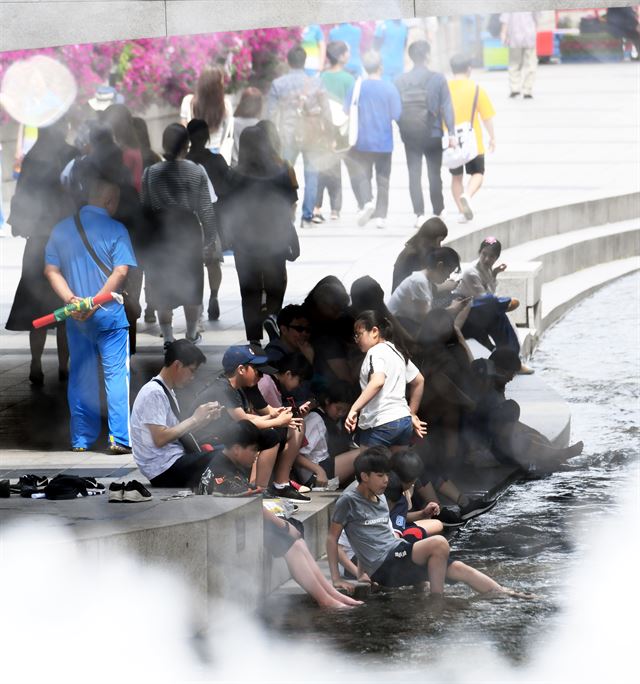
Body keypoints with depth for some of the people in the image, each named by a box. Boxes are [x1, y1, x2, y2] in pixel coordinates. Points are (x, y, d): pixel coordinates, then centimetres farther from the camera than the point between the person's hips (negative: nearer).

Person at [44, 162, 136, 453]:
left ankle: (81, 439, 13)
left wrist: (71, 299, -7)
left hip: (75, 317, 4)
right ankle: (119, 438, -4)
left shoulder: (61, 229, 6)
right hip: (109, 314, -4)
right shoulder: (115, 230, -7)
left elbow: (51, 270, 2)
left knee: (80, 377, 11)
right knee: (116, 374, 0)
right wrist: (96, 301, -16)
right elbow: (121, 272, -15)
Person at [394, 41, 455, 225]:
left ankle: (419, 214, -7)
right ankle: (437, 212, 18)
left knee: (414, 175, 3)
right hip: (433, 134, -1)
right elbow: (446, 107, -9)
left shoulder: (400, 81, -2)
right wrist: (451, 133, -9)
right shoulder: (438, 79, -7)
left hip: (409, 136, 1)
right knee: (434, 174, 11)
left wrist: (403, 129, 10)